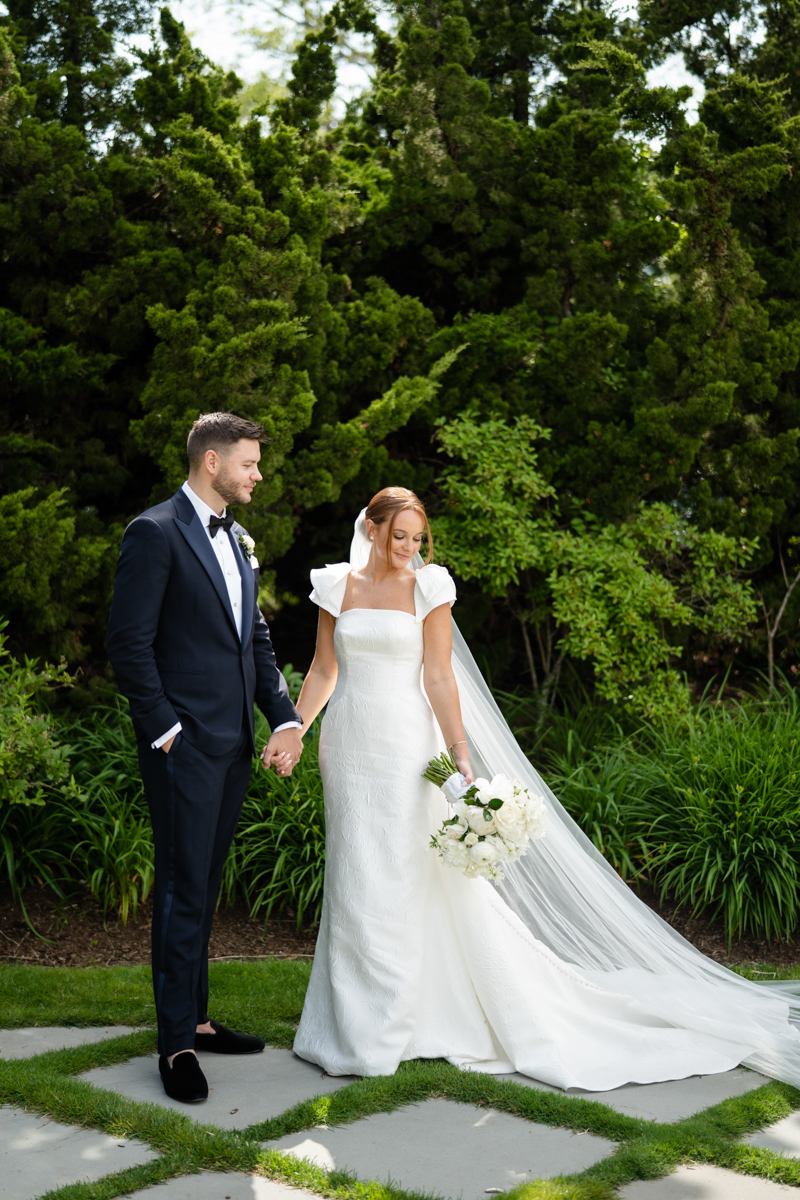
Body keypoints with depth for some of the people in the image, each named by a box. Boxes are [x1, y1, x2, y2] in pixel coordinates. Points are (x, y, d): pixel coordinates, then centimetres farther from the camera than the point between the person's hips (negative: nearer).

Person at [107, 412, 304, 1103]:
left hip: (234, 745, 8)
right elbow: (130, 644, -14)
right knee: (183, 889, -3)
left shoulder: (237, 540, 15)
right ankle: (177, 1043, 5)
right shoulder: (156, 533, -10)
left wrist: (286, 720, 5)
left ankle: (196, 1017, 25)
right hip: (185, 743, -8)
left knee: (204, 887, 15)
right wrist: (164, 731, -15)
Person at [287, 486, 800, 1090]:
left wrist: (463, 761, -12)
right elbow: (323, 670, 10)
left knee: (410, 879, -2)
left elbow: (439, 678, -6)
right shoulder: (338, 586, 5)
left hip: (404, 747, -3)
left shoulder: (427, 588, -3)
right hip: (348, 746, 3)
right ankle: (355, 1020, 21)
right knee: (355, 885, 9)